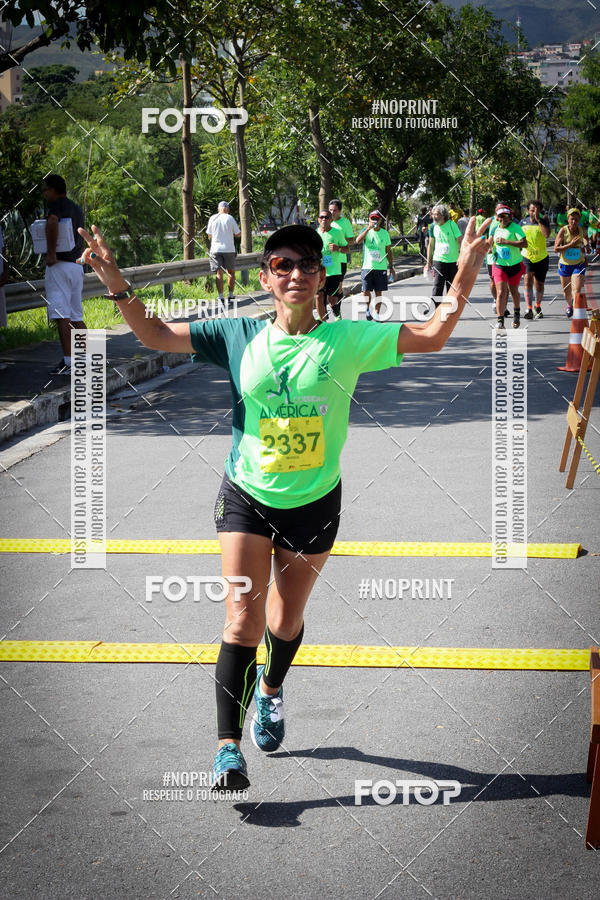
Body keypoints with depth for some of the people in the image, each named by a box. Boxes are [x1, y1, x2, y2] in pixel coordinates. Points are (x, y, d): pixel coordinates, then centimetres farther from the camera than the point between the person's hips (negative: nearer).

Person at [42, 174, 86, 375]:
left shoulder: (57, 205, -9)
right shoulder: (77, 209, 17)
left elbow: (52, 222, -31)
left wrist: (51, 253, -26)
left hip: (59, 266, -8)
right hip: (77, 266, 8)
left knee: (62, 316, -9)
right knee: (76, 316, 14)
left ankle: (68, 362, -14)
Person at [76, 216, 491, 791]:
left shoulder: (347, 340, -8)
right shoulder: (238, 337, -5)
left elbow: (431, 337, -9)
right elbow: (156, 336, -2)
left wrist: (463, 280, -22)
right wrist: (116, 284, -15)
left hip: (314, 502, 1)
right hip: (247, 498, -1)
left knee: (286, 619, 17)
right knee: (243, 620, -11)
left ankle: (270, 690, 50)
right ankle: (228, 747, -7)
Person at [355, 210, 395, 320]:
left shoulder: (384, 233, 7)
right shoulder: (366, 231, 0)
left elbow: (388, 251, 12)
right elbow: (358, 241, -21)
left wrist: (391, 266, 8)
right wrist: (368, 228, -27)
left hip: (381, 267, 2)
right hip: (367, 266, -2)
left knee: (378, 292, 4)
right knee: (366, 291, -4)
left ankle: (377, 313, 12)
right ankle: (368, 309, 19)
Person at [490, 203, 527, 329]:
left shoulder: (515, 227, -12)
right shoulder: (494, 229, 2)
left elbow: (524, 243, -24)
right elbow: (491, 242, 21)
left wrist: (506, 241, -28)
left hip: (515, 265, -1)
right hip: (499, 265, 2)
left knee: (514, 291, 16)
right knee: (501, 293, -12)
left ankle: (517, 314, 42)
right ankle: (500, 320, -10)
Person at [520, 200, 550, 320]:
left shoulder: (543, 221, -5)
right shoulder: (523, 222, 1)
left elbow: (547, 234, -24)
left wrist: (538, 220, -22)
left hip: (542, 257, 0)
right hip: (527, 257, 0)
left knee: (539, 285, 11)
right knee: (528, 279, -21)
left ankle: (538, 307, 37)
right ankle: (529, 310, -23)